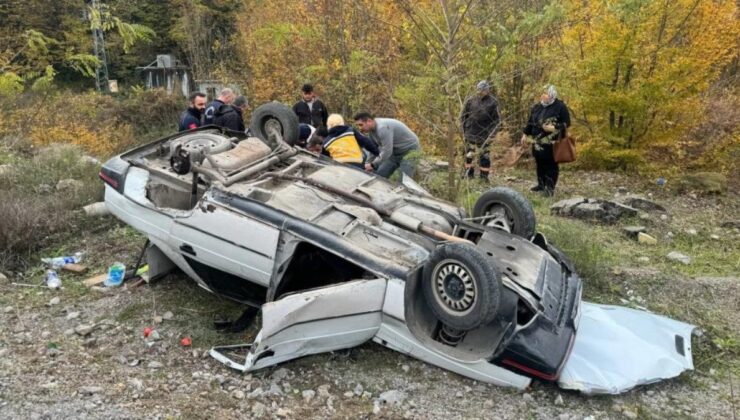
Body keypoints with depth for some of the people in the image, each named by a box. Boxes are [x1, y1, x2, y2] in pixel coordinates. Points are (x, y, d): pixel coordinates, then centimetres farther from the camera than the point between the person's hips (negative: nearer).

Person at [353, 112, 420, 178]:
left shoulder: (383, 128, -31)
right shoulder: (372, 130, -1)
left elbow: (387, 152, -31)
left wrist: (373, 165, -23)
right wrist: (367, 164, 0)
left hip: (409, 150, -10)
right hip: (395, 153, 10)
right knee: (379, 175, 6)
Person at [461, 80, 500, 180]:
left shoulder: (493, 102, -2)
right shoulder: (471, 100, 3)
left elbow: (496, 120, -1)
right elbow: (463, 116, 9)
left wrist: (491, 134, -9)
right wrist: (464, 131, 4)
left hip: (485, 137, -2)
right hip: (470, 134, 2)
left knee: (485, 157, 2)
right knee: (469, 156, 8)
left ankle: (484, 177, 12)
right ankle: (468, 176, 21)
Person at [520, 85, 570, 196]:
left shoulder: (560, 106, -7)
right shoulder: (537, 107, 11)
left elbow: (566, 123, -8)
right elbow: (530, 122, 18)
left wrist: (554, 128, -20)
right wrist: (525, 134, 16)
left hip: (552, 143, -6)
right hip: (537, 141, 7)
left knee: (551, 165, -4)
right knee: (540, 163, 14)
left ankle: (550, 187, -1)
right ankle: (541, 184, 27)